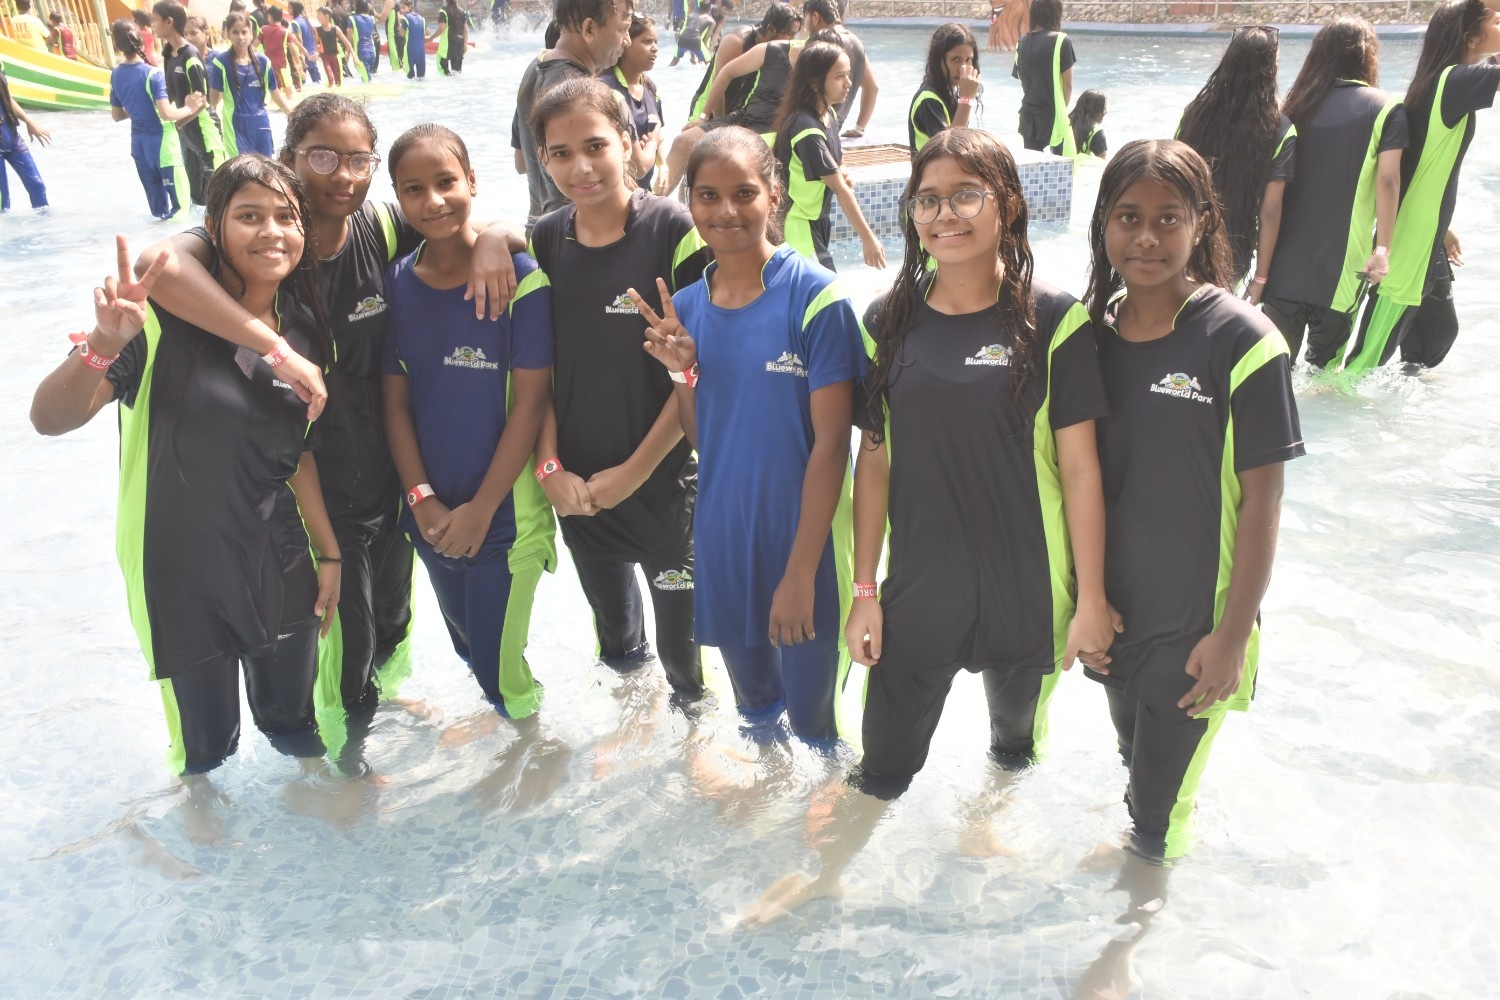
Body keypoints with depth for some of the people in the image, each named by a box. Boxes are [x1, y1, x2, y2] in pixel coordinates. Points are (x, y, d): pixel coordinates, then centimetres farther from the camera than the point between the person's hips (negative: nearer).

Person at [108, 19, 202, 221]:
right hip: (161, 142, -7)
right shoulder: (153, 74, -17)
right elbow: (166, 113, -24)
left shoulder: (115, 75, 3)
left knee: (156, 199, 14)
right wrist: (188, 109, -9)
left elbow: (117, 115, 11)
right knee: (180, 199, 2)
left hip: (139, 143, 7)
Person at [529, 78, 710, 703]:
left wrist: (635, 470, -14)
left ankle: (692, 701, 39)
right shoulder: (544, 241, -1)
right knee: (610, 615, 24)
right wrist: (550, 465, -7)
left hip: (664, 478, -4)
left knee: (681, 632, 10)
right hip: (576, 484, 4)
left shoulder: (674, 230, -15)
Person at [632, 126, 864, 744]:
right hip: (722, 537, 5)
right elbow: (702, 438, 7)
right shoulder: (687, 305, 2)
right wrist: (680, 370, -11)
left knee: (813, 716, 10)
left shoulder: (815, 297, -15)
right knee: (754, 704, 24)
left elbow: (830, 443, -15)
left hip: (805, 537, -5)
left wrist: (801, 571, -16)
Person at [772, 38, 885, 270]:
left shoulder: (828, 115, 3)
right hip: (800, 228, -9)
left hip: (819, 220, 9)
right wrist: (867, 238, -21)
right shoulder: (807, 129, -24)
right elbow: (839, 188, -24)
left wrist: (841, 174, -5)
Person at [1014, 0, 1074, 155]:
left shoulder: (1022, 42, 5)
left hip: (1028, 115, 5)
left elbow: (1020, 77, 9)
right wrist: (1062, 106, 8)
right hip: (1053, 113, -5)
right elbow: (1067, 83, -7)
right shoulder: (1061, 40, -10)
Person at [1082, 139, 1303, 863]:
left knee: (1162, 803, 10)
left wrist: (1234, 635, -13)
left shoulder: (1240, 341, -16)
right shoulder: (1092, 331, -2)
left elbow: (1262, 500, -14)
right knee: (1134, 757, 25)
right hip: (1112, 609, 4)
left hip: (1195, 619, -4)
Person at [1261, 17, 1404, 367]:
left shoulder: (1300, 105, 11)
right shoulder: (1386, 109, 0)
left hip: (1287, 254, 3)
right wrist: (1383, 248, -10)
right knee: (1323, 364, 9)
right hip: (1341, 259, -3)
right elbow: (1387, 180, -10)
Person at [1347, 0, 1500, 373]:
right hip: (1407, 247, -10)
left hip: (1424, 242, 10)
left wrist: (1441, 230, 22)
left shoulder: (1445, 82, 12)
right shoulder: (1456, 80, -16)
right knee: (1374, 350, -4)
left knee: (1439, 329, 24)